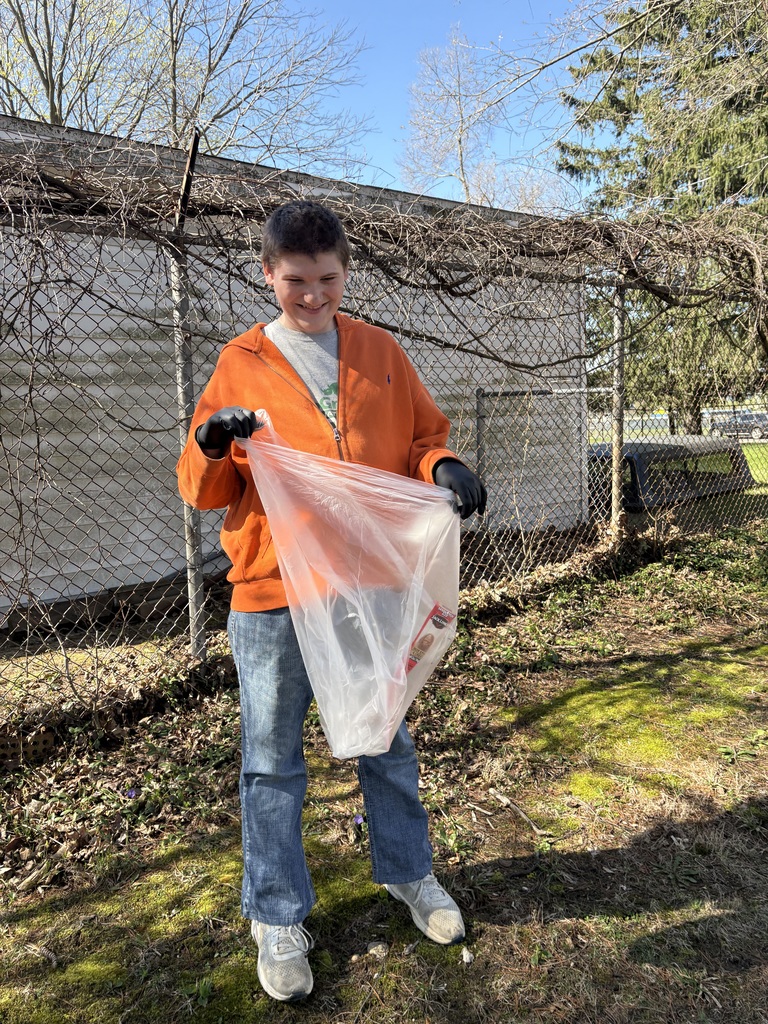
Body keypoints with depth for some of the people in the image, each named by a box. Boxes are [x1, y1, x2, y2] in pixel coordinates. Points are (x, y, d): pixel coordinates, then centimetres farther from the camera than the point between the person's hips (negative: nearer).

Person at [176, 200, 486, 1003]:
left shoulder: (381, 353, 6)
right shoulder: (239, 364, 2)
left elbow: (421, 439, 10)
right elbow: (204, 491, 3)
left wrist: (445, 469, -12)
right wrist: (211, 446, -19)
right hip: (272, 592, -1)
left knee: (387, 742, 18)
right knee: (273, 763, 9)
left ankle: (408, 874, 40)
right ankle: (278, 919, 29)